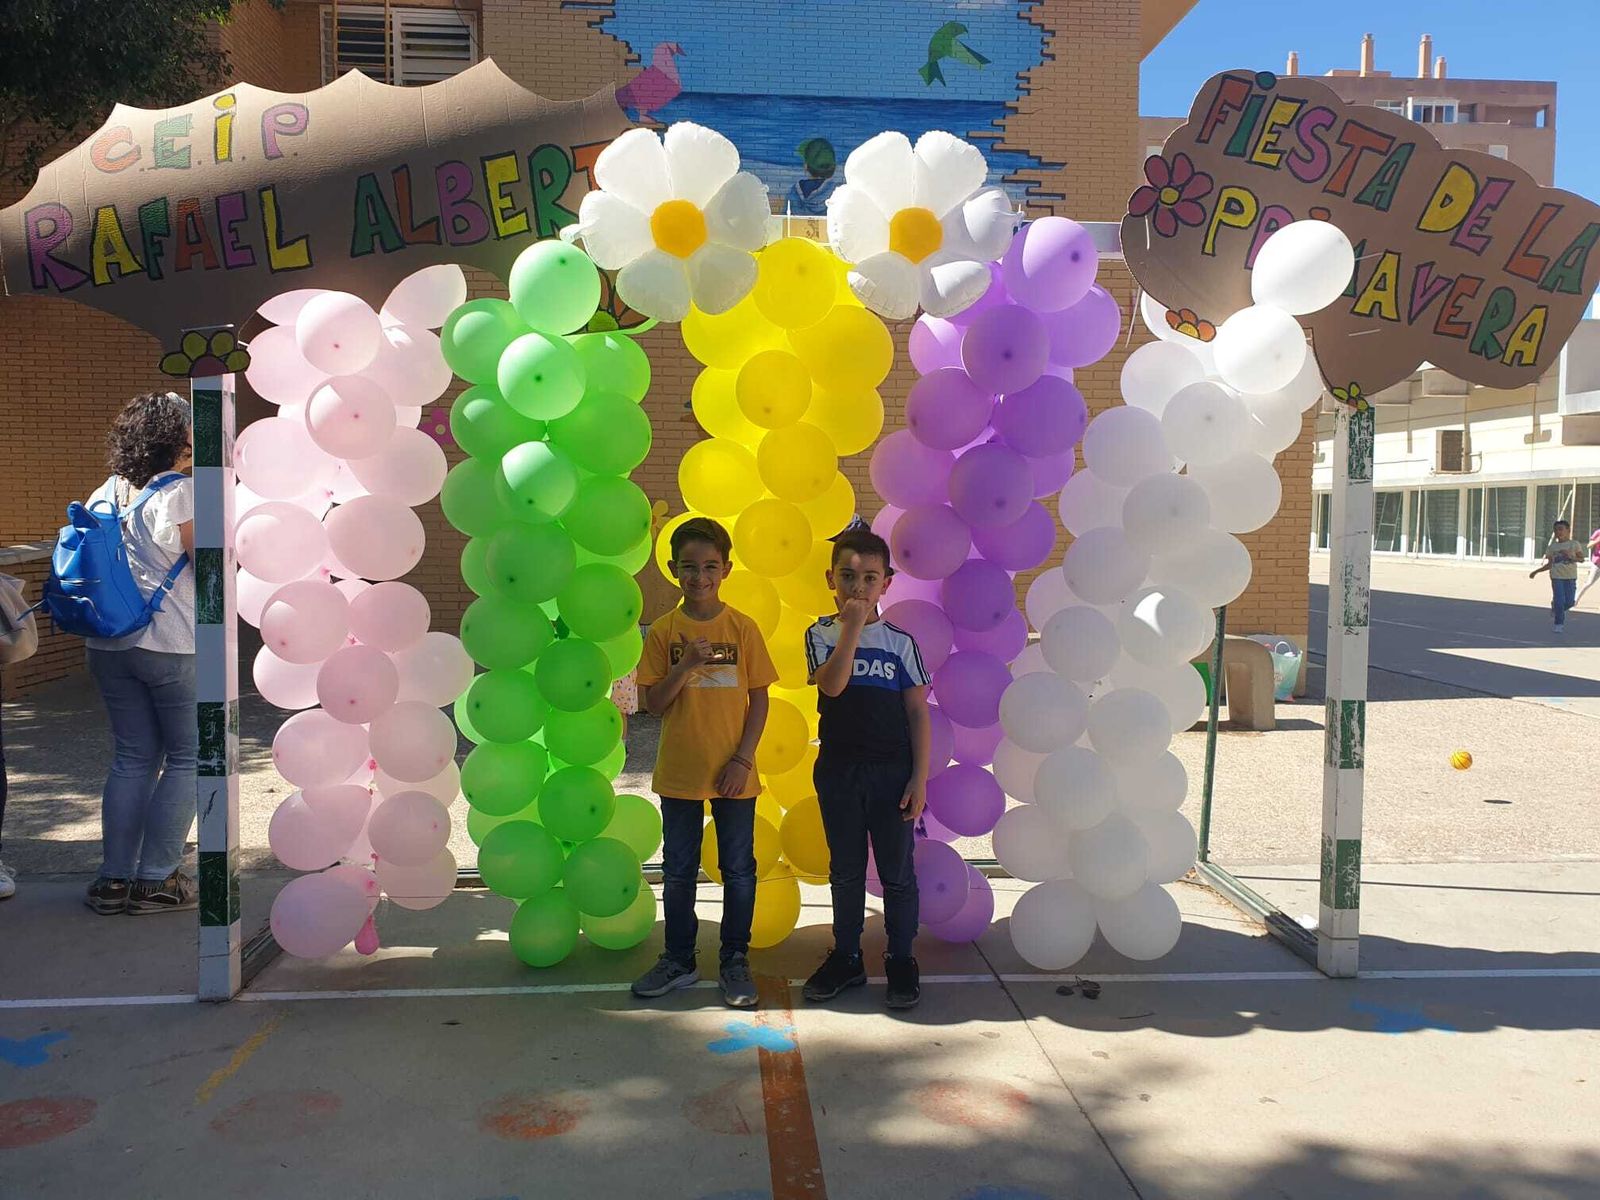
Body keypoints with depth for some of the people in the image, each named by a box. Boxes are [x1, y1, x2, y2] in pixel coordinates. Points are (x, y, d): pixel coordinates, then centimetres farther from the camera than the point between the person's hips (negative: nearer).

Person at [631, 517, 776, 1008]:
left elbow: (759, 699, -2)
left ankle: (735, 961, 24)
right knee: (678, 871, 13)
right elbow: (651, 704, -4)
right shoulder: (664, 631, -2)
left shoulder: (743, 628, -4)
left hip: (733, 774, -1)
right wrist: (686, 665, -19)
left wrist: (742, 758, -9)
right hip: (679, 773, 1)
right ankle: (678, 959, 28)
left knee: (739, 870, 9)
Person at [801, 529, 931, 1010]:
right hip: (838, 771, 1)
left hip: (891, 771, -1)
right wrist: (853, 626, -21)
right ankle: (846, 958, 27)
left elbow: (918, 712, -1)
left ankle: (901, 960, 22)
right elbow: (832, 685, -19)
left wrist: (920, 777, -6)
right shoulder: (822, 635, 0)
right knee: (845, 871, 14)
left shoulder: (900, 641, -2)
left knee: (897, 872, 7)